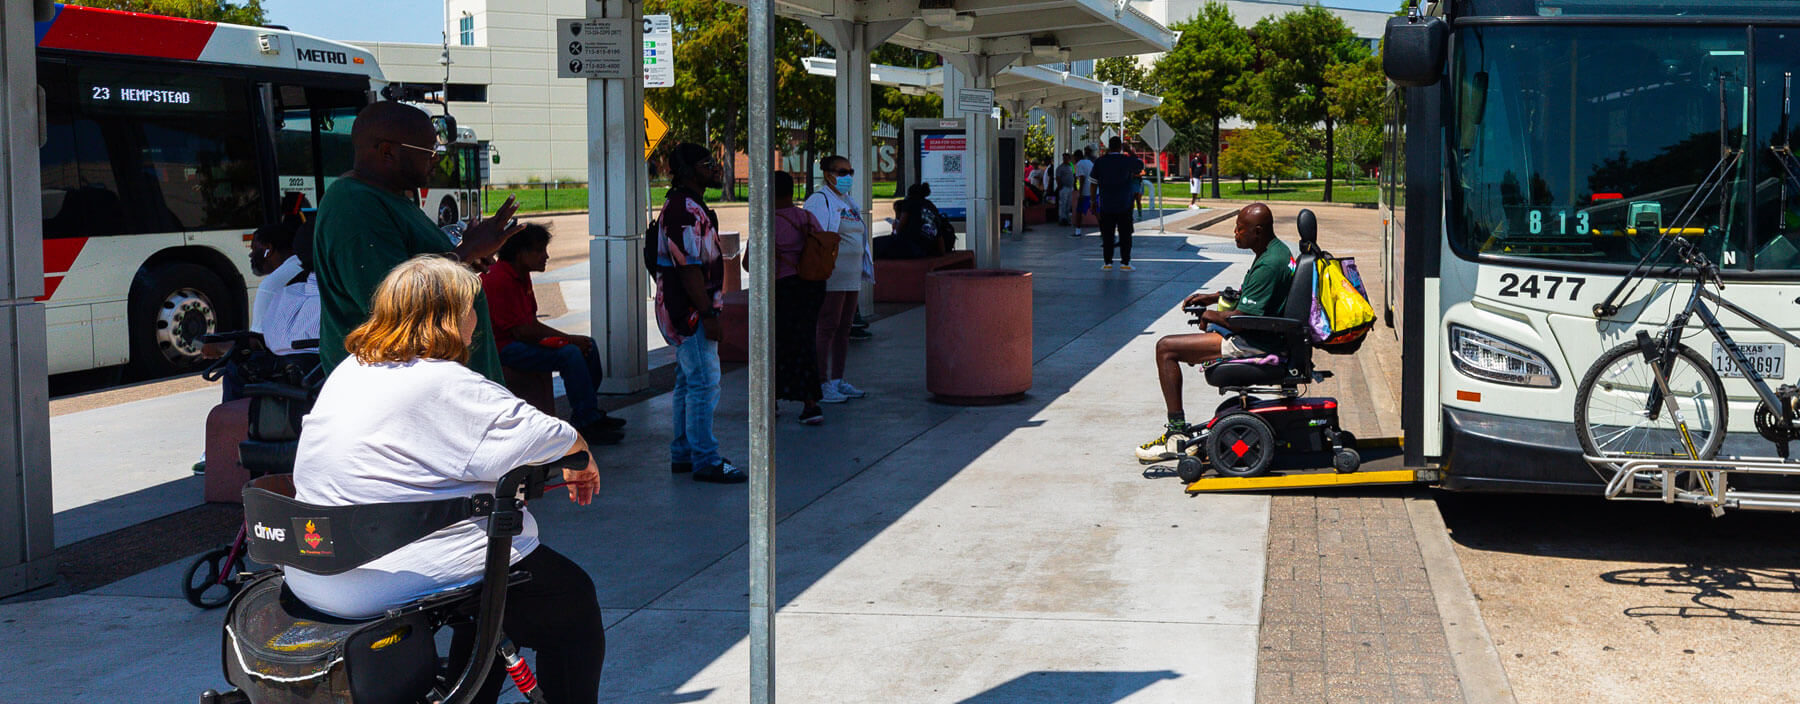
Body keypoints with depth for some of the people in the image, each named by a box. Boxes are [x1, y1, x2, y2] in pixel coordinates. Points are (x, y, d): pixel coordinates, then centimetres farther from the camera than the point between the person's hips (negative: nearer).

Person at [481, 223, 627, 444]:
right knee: (570, 354, -27)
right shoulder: (499, 281, -20)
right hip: (504, 348, -11)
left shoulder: (521, 276, 13)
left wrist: (569, 337, 0)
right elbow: (521, 331, -23)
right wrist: (569, 339, -16)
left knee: (588, 346, 6)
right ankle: (585, 424, -22)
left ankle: (589, 412, 13)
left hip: (521, 340, 11)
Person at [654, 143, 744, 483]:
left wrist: (708, 311, 23)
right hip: (691, 312, -11)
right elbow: (689, 268, -23)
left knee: (688, 381, 16)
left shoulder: (686, 205, 17)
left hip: (681, 312, 11)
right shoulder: (686, 210, -18)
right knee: (704, 384, -8)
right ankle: (705, 461, -5)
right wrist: (708, 315, -23)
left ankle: (683, 454, 23)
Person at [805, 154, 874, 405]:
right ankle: (821, 386, -7)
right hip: (831, 277, -9)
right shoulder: (819, 201, -9)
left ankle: (838, 381, 18)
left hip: (851, 278, 9)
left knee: (844, 329, 11)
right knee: (827, 328, -9)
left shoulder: (849, 203, 19)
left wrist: (866, 267, 25)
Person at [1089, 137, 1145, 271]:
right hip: (1124, 204, -1)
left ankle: (1107, 262, 5)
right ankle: (1125, 262, 2)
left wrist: (1093, 201, 12)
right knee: (1125, 234, 4)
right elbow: (1141, 165, 17)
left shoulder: (1100, 162, 0)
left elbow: (1094, 183, 3)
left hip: (1105, 205, 1)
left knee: (1107, 235, 6)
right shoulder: (1128, 160, -4)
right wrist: (1130, 152, 21)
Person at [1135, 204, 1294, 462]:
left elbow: (1239, 319, -26)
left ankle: (1177, 434, -8)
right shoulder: (1278, 250, 8)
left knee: (1166, 348, -10)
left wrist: (1209, 314, -8)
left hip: (1253, 343, -11)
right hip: (1264, 338, 11)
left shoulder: (1268, 265, -24)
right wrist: (1213, 297, 15)